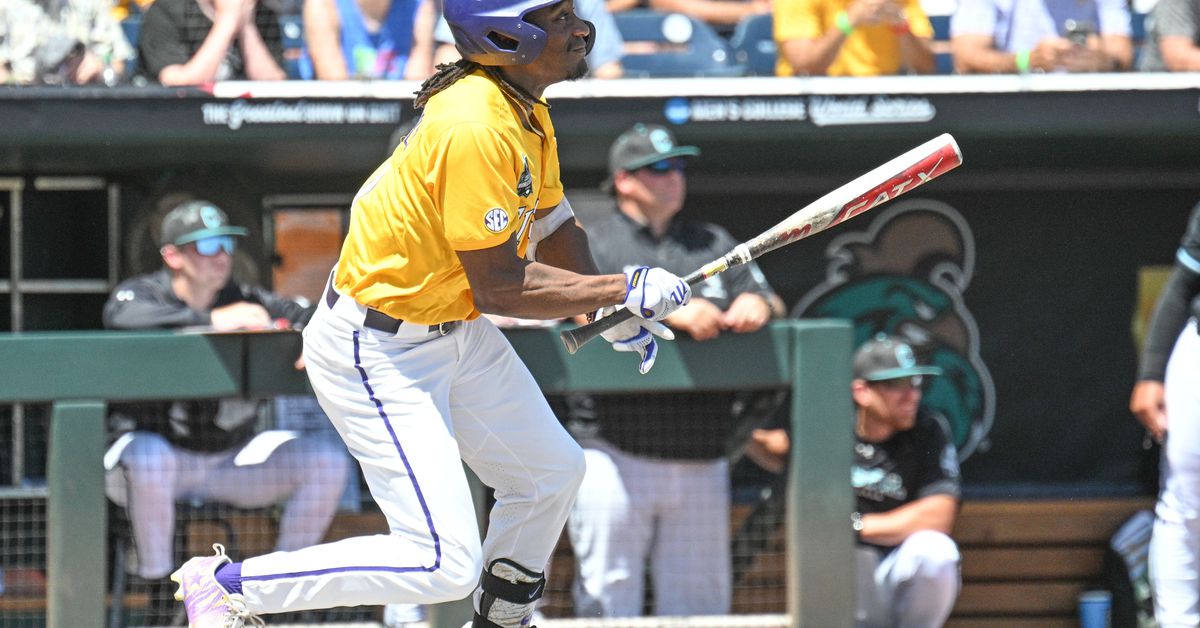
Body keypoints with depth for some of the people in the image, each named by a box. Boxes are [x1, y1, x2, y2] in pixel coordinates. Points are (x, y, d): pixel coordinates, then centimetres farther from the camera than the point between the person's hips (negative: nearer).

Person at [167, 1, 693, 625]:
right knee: (445, 564, -14)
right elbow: (499, 288, -27)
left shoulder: (525, 108, 2)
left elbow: (551, 223, 19)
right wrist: (626, 291, -20)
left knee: (552, 472, 21)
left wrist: (613, 312, 9)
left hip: (454, 331, 10)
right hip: (375, 353, -10)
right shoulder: (475, 128, -29)